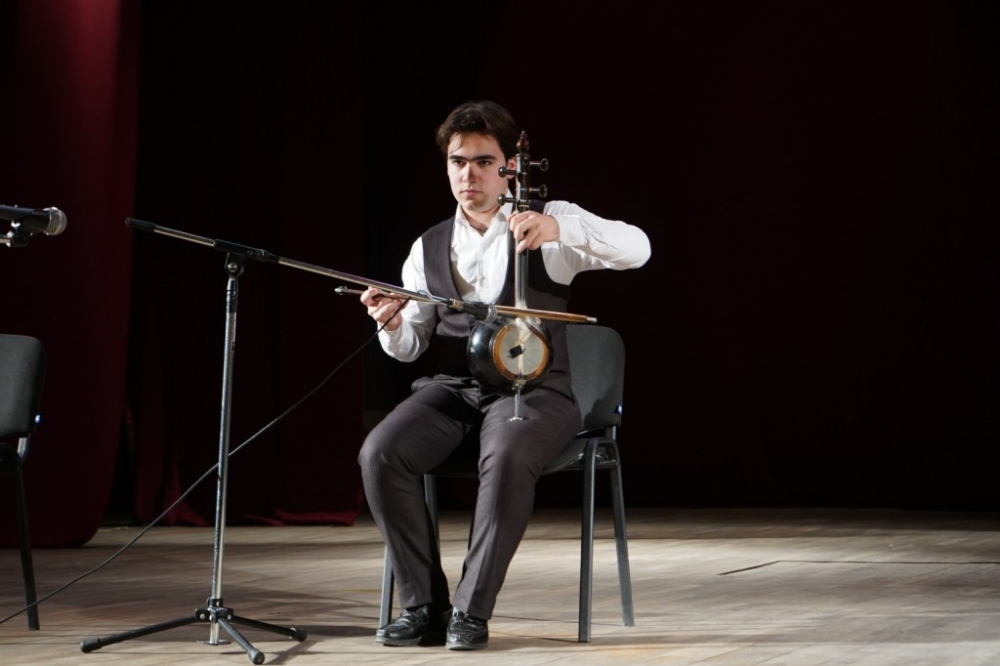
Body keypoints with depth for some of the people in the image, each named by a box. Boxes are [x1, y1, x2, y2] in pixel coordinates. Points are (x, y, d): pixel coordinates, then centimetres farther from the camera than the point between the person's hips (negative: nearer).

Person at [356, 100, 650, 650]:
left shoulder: (550, 220, 3)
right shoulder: (428, 248, 17)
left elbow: (636, 249, -14)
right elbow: (409, 347, 16)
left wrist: (558, 227, -31)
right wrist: (392, 324, -9)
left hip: (532, 389, -4)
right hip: (451, 389, 4)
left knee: (507, 457, -38)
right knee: (380, 453, -25)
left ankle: (471, 611, -25)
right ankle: (424, 605, -14)